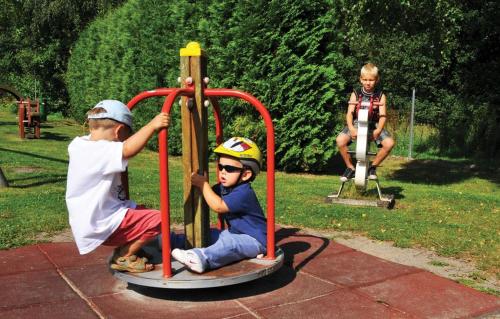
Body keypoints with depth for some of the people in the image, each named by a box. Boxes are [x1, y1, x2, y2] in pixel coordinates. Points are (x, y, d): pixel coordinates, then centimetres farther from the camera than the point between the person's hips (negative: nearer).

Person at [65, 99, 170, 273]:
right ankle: (123, 258, 1)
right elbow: (127, 150, -43)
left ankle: (123, 250, 14)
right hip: (100, 227, -10)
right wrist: (151, 126, -44)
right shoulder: (100, 152, -24)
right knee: (157, 219, -14)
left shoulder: (78, 144, 5)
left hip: (88, 222, 10)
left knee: (142, 212, 24)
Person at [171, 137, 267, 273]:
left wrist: (203, 184, -26)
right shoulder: (224, 187, 5)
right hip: (235, 233, 10)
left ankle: (202, 258, -58)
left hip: (254, 240, -10)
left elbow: (218, 206, -32)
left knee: (229, 242, -36)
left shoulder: (244, 193, -26)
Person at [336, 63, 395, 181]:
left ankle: (373, 166, -2)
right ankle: (350, 168, -6)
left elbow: (382, 115, -8)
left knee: (389, 143, -26)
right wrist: (351, 128, -27)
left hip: (374, 125, 0)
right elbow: (349, 113, -7)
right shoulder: (355, 94, 1)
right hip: (357, 123, 0)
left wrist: (378, 130, -28)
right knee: (340, 140, -28)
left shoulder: (380, 96, 1)